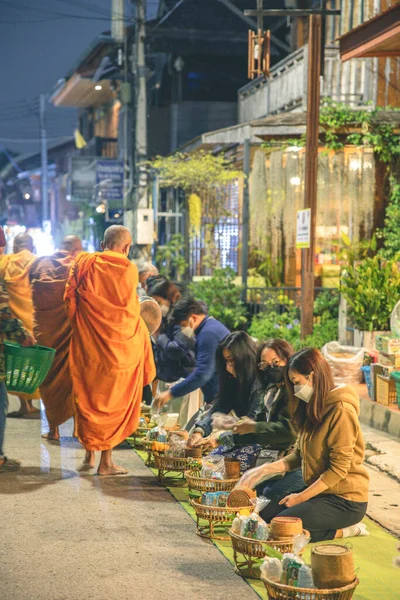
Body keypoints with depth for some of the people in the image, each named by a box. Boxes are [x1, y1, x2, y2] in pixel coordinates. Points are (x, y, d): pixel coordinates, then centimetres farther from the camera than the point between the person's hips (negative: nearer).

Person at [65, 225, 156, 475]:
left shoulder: (83, 264, 0)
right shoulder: (128, 269, -10)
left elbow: (70, 301, 3)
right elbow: (132, 310, -6)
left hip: (87, 344, 3)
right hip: (119, 346, -3)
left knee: (88, 397, 16)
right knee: (114, 401, 7)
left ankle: (89, 454, 21)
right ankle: (106, 461, 8)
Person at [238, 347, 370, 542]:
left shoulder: (341, 411, -19)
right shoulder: (313, 408, 11)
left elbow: (339, 469, -20)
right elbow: (299, 455, 11)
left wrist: (301, 497, -15)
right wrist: (264, 470, -2)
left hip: (345, 499, -9)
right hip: (319, 490, 10)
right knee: (266, 514, 3)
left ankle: (343, 531, -3)